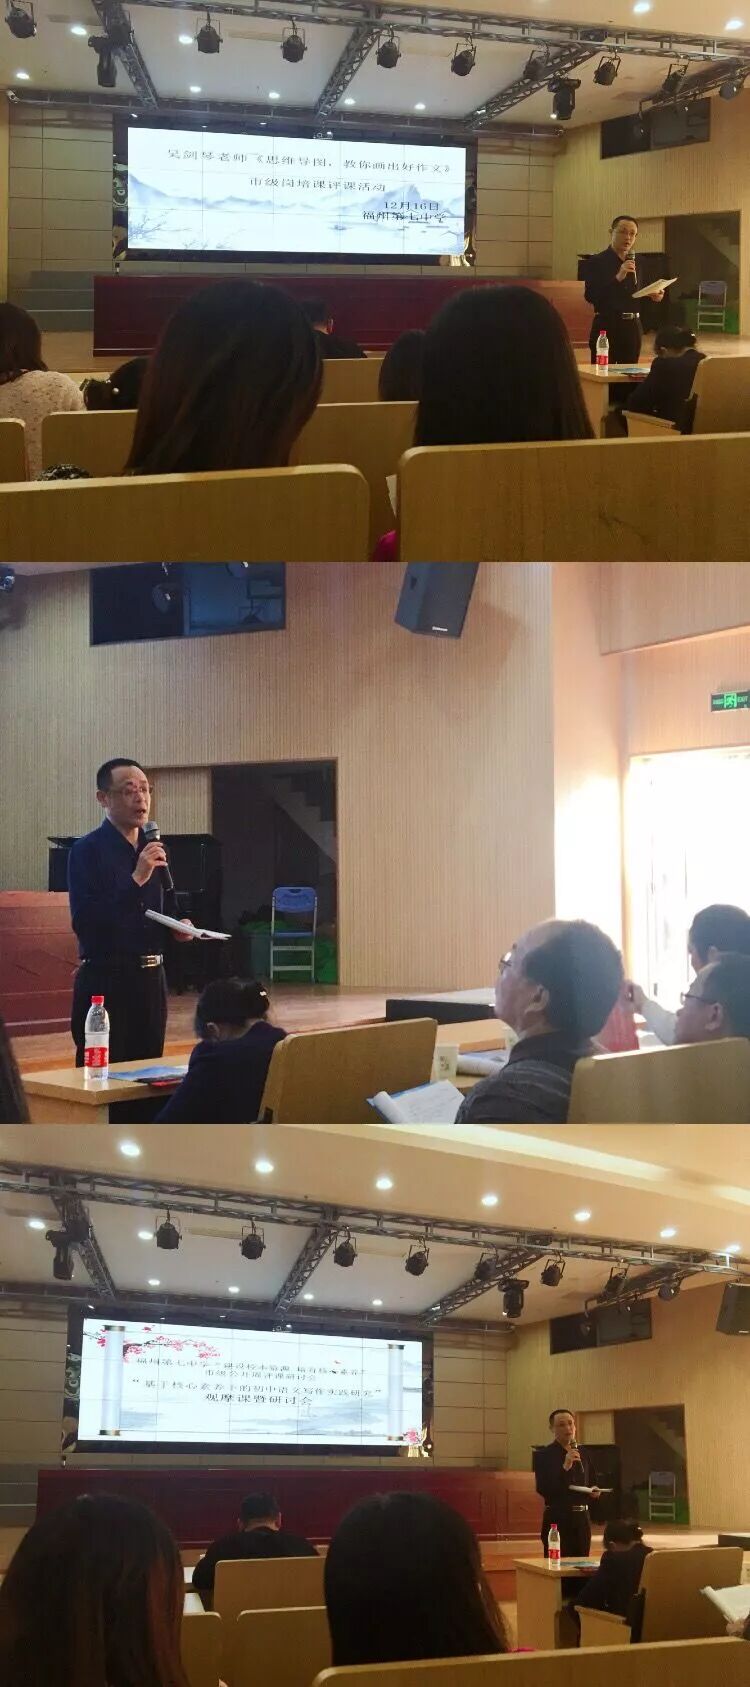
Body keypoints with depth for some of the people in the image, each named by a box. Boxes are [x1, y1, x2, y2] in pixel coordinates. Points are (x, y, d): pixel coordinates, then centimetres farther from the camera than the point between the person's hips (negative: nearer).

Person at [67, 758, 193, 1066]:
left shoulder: (154, 849, 11)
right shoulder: (87, 850, -9)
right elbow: (83, 922, -19)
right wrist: (136, 879, -23)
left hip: (151, 978, 6)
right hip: (104, 980, -6)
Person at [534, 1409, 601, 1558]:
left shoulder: (582, 1454, 14)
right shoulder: (543, 1455, -4)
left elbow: (591, 1483, 25)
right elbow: (542, 1489, -14)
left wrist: (594, 1491, 1)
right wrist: (565, 1467, -21)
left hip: (582, 1518, 5)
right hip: (557, 1518, -5)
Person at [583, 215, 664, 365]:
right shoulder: (596, 262, -3)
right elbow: (590, 296, -15)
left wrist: (655, 297, -2)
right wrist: (618, 278, -22)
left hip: (633, 327, 5)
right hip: (607, 325, -5)